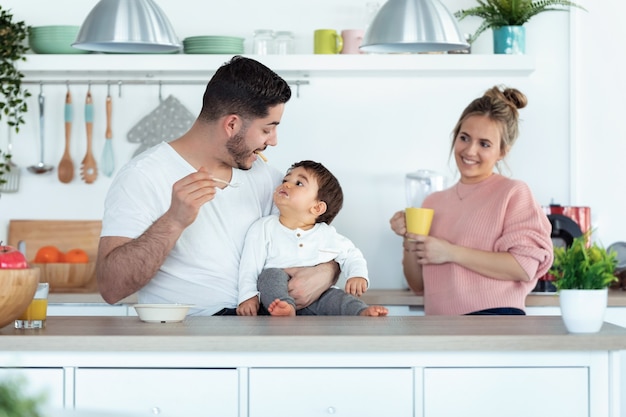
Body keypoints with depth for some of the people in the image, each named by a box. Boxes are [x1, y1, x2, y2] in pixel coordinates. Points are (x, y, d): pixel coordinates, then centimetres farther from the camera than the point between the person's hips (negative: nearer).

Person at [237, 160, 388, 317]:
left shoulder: (327, 235, 5)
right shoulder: (263, 228, 1)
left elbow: (351, 255, 15)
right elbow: (250, 265, -2)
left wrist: (358, 275, -6)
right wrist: (248, 296, -13)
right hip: (277, 295, -1)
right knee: (272, 274, -29)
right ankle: (287, 309, -51)